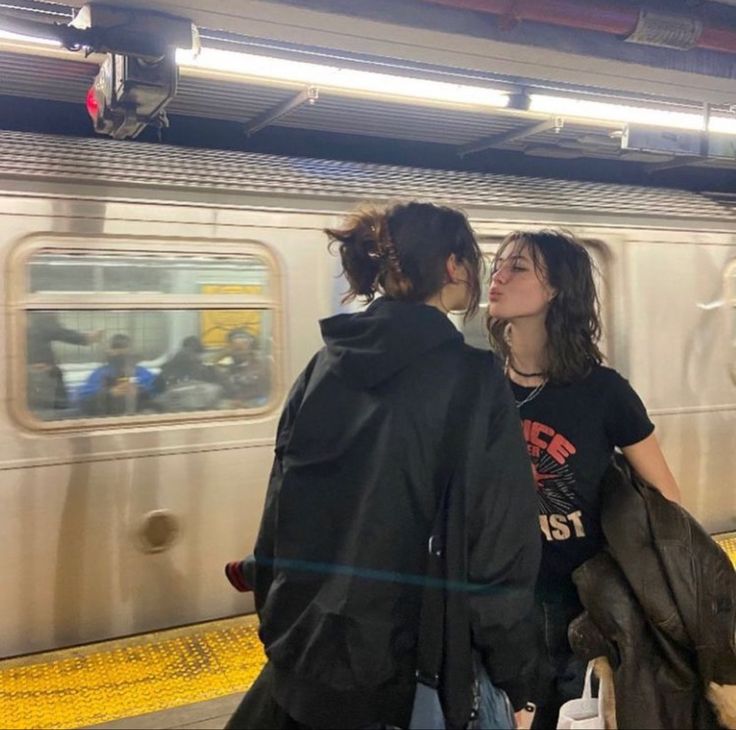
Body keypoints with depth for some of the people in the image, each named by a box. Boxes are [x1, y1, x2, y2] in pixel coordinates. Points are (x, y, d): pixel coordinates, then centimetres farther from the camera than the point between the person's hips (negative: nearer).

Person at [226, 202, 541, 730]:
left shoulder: (324, 367, 0)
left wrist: (283, 629, 17)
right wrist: (514, 682, -5)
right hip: (405, 669, -4)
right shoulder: (474, 379, -15)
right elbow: (502, 545, -16)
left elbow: (280, 516, 5)